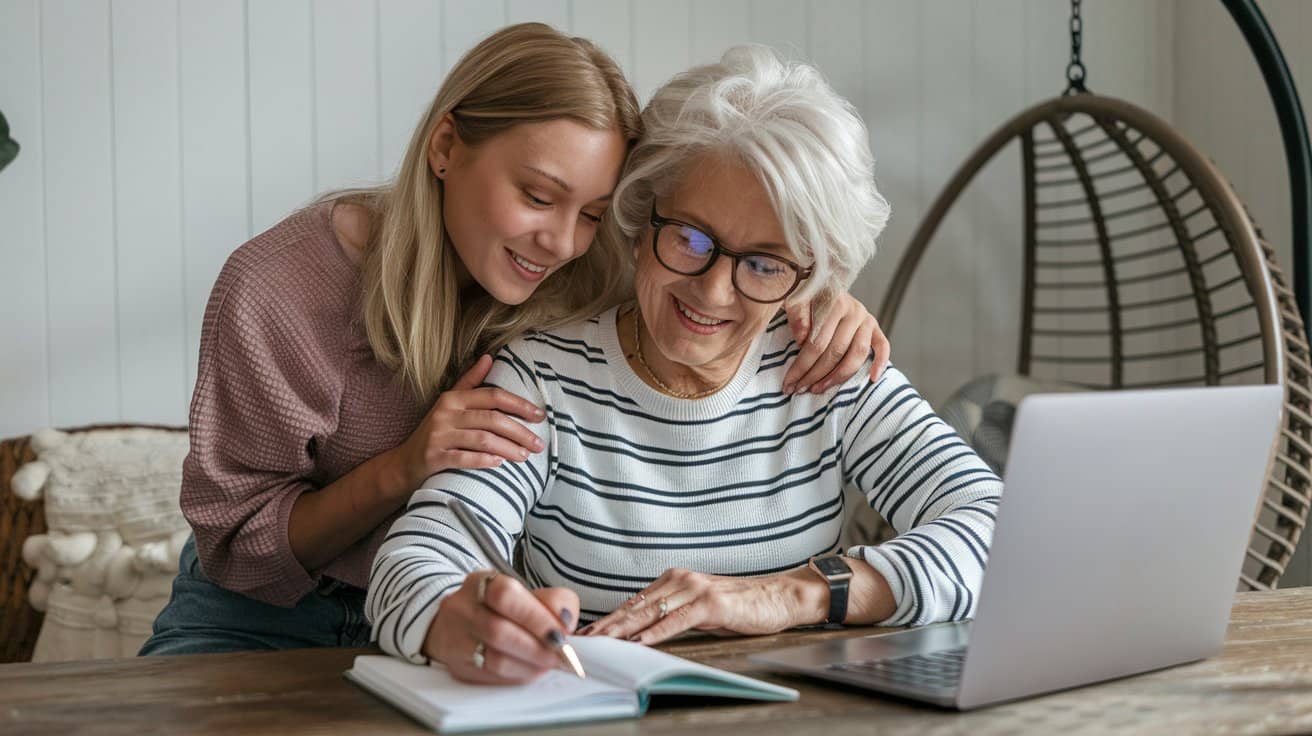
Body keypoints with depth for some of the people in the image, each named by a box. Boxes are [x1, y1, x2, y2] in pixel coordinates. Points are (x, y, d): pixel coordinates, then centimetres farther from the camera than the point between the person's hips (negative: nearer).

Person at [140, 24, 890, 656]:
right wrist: (403, 468, -30)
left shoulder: (584, 275, -10)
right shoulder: (273, 291, -20)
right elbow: (237, 549, -13)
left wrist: (821, 295, -15)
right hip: (265, 617, -2)